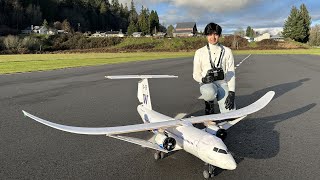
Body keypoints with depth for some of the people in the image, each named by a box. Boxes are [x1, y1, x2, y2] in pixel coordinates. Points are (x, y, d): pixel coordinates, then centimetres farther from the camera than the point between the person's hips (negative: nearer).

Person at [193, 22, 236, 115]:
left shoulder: (227, 51, 5)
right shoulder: (200, 52, 3)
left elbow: (231, 73, 1)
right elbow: (196, 74, 5)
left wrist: (231, 93, -11)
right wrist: (203, 79, -19)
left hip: (222, 82, 1)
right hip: (207, 84, -1)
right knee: (209, 93, -39)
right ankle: (209, 103, -1)